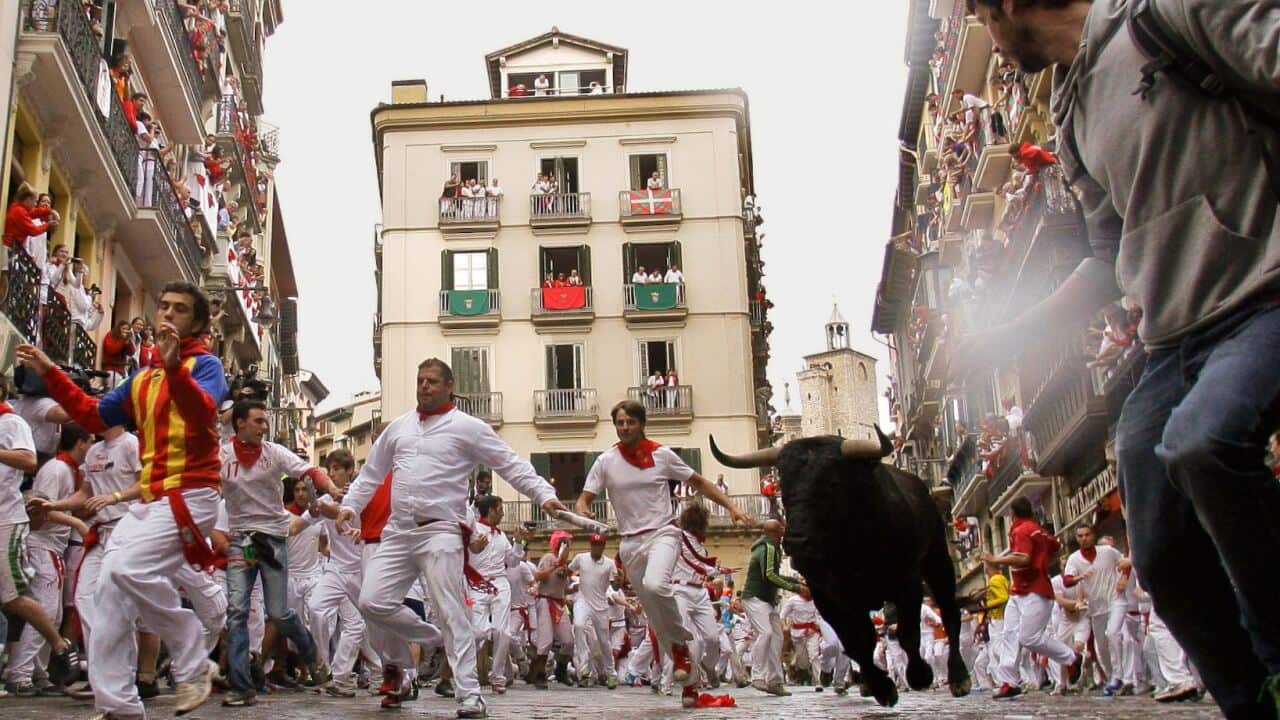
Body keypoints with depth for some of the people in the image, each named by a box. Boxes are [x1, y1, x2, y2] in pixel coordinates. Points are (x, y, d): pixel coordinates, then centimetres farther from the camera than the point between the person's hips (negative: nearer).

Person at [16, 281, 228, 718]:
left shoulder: (205, 365, -4)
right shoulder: (142, 378, 19)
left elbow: (203, 413, -25)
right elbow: (94, 417, 26)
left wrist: (174, 367, -42)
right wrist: (50, 374, 19)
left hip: (189, 496, -8)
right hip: (149, 501, 9)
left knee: (129, 569, -26)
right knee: (110, 593, 4)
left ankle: (194, 665, -11)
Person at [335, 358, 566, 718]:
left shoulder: (468, 427, -1)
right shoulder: (398, 426, 15)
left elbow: (512, 466, -4)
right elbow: (371, 473, 25)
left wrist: (545, 495, -16)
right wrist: (350, 505, 12)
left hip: (440, 530, -5)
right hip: (398, 531, 5)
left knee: (452, 614, -10)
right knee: (373, 602, -2)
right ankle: (430, 640, 23)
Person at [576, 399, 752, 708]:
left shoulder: (662, 454, -1)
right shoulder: (606, 461, 2)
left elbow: (699, 482, 9)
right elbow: (585, 498, 3)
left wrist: (732, 508, 1)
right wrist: (583, 511, -22)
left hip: (662, 534, -3)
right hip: (630, 543, 3)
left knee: (654, 585, -34)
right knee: (656, 616, 6)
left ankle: (681, 643, -10)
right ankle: (689, 679, 20)